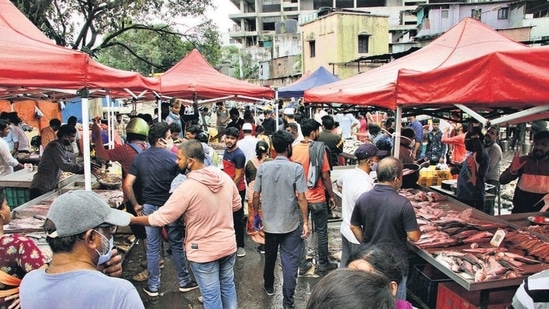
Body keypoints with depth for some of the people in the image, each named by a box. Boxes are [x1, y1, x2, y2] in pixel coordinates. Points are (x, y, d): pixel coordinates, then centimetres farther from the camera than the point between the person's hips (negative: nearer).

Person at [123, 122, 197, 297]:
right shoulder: (172, 157, -13)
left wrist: (135, 205, 6)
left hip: (149, 207, 3)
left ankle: (153, 287, 23)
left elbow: (127, 185, -4)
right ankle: (184, 282, 25)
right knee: (177, 245, 12)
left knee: (152, 248, 12)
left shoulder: (139, 158, 0)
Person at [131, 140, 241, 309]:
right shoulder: (225, 177, -6)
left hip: (204, 252, -6)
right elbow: (236, 205, 9)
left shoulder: (186, 188, -24)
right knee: (228, 286, 24)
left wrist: (132, 219, -4)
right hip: (228, 245, 6)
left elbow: (160, 218, -17)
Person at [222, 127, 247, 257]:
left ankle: (240, 245, 16)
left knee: (237, 218, 3)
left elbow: (238, 177, -17)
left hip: (237, 190, -8)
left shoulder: (239, 154, -18)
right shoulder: (227, 151, 7)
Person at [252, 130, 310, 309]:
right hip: (291, 224, -3)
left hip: (269, 223, 3)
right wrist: (305, 222, -6)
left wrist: (256, 215, 12)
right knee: (289, 263, 6)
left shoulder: (263, 168, -5)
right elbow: (301, 197, -15)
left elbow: (256, 195, -2)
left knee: (270, 257, 24)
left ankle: (269, 287, 44)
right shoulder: (296, 168, -13)